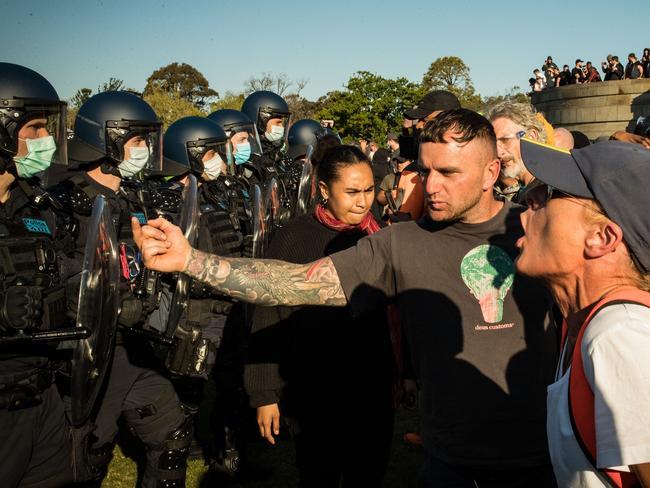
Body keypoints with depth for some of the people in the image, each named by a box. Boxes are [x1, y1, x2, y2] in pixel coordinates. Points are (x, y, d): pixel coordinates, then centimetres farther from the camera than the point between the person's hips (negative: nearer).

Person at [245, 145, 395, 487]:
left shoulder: (380, 238, -1)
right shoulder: (294, 237, -9)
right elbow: (269, 318, -8)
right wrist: (265, 392, -8)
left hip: (373, 390, 3)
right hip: (312, 392, -2)